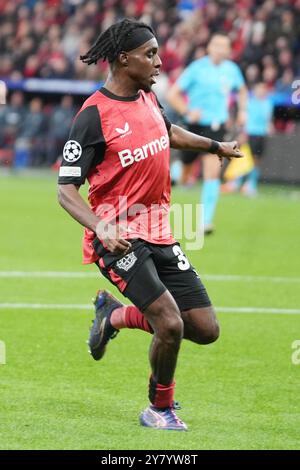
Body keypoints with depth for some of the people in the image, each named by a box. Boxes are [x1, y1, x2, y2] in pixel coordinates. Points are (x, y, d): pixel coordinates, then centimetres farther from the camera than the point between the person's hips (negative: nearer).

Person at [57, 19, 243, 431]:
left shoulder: (148, 98, 8)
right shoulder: (94, 115, -15)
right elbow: (66, 189, -16)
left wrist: (216, 146, 45)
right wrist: (101, 228, -32)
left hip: (159, 234, 8)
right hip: (119, 239, -8)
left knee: (206, 330, 3)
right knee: (171, 324, -21)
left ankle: (115, 314, 26)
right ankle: (160, 408, 5)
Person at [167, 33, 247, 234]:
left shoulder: (232, 70, 4)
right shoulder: (197, 68, -7)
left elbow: (242, 90, 26)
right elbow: (173, 94, -6)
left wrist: (242, 110, 10)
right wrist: (187, 111, -21)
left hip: (216, 127, 1)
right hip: (195, 126, -1)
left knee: (213, 171, -15)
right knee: (185, 172, 10)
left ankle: (207, 219, -17)